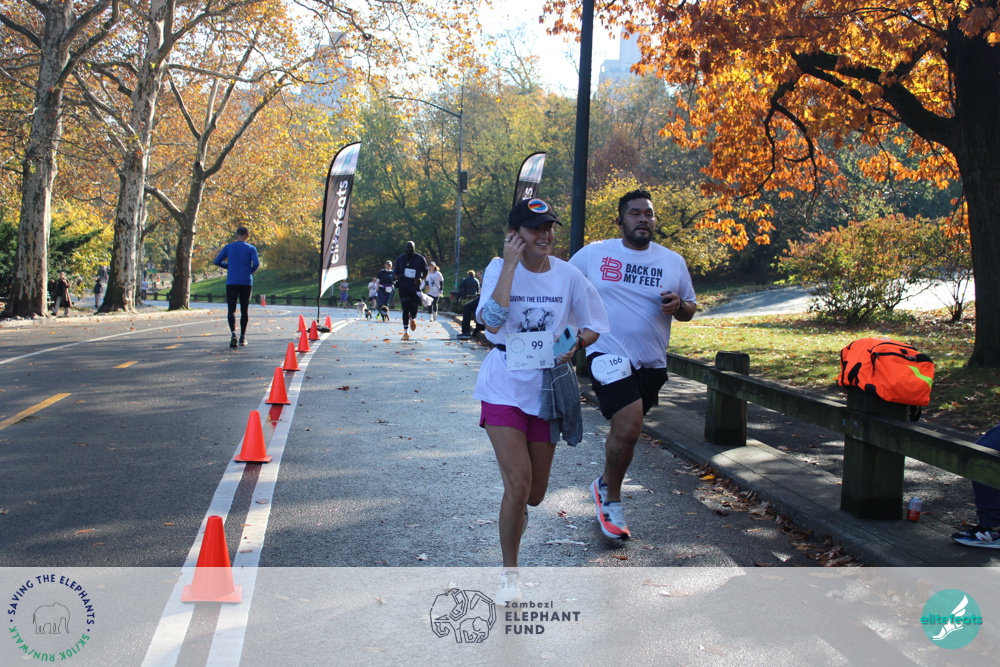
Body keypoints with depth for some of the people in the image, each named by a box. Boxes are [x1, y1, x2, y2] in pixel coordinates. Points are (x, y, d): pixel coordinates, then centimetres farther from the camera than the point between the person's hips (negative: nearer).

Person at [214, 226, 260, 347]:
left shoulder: (228, 247, 5)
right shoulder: (251, 249, 1)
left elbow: (217, 261, 2)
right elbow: (256, 263, -12)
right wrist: (251, 271, 8)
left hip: (231, 283, 0)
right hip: (246, 283, 0)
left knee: (231, 310, -4)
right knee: (244, 310, 11)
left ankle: (233, 333, -28)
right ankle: (242, 337, 14)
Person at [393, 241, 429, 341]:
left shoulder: (420, 259, -2)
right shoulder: (400, 259, 4)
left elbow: (425, 272, 6)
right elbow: (396, 272, 13)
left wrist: (421, 279, -14)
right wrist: (397, 277, -11)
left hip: (415, 287, 0)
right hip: (403, 287, 1)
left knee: (414, 309, 0)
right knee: (405, 309, -8)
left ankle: (412, 318, 40)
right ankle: (405, 332, 0)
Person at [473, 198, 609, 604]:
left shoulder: (568, 276, -1)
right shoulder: (500, 269, -6)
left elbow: (594, 327, 8)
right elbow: (491, 320, -23)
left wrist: (575, 344, -13)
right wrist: (511, 265, -21)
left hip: (548, 386, 3)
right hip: (505, 386, -3)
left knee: (535, 492, 10)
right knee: (518, 482, -14)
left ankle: (516, 512, 50)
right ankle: (509, 572, 7)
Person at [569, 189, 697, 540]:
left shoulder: (673, 261, 4)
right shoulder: (593, 254, -2)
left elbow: (690, 310, 10)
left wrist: (678, 306, -13)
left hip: (651, 363, 4)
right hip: (608, 354, -4)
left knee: (624, 428, 15)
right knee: (628, 428, -19)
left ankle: (604, 484, 42)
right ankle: (611, 499, 4)